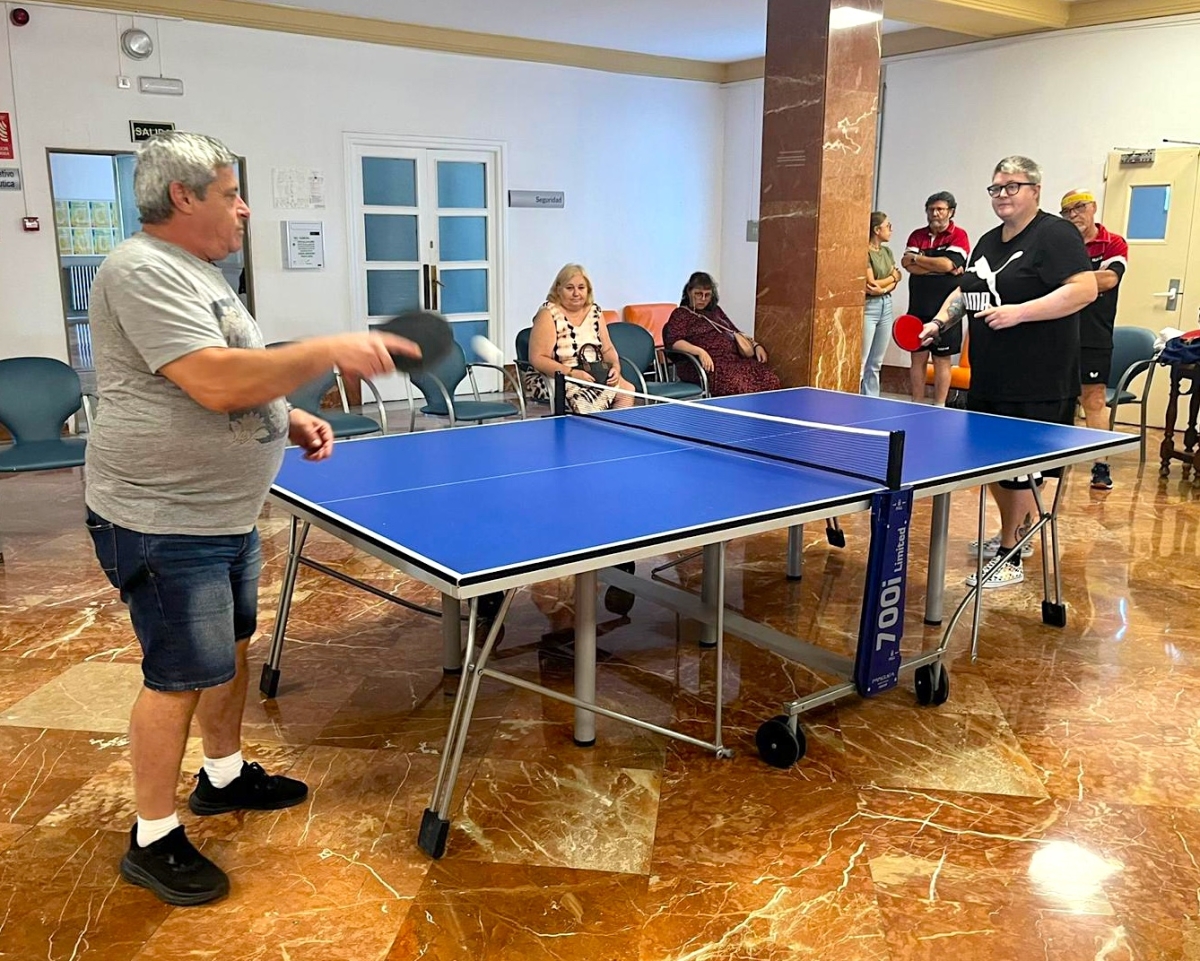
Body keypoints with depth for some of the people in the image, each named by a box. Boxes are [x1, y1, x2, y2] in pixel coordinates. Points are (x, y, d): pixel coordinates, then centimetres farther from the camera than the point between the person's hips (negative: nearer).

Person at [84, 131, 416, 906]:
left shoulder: (200, 274, 15)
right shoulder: (144, 272, -19)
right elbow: (216, 383, -30)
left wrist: (292, 422, 6)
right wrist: (329, 352, -27)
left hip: (226, 514, 10)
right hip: (165, 523, -10)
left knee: (232, 648, 20)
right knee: (181, 677, -2)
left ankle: (225, 776, 40)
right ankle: (154, 841, 15)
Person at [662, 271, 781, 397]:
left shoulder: (715, 311, 29)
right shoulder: (680, 314, 9)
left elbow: (736, 333, 33)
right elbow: (673, 341, -7)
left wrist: (756, 345, 15)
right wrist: (700, 351, -23)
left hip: (734, 359, 7)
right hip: (710, 365, -7)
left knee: (770, 380, -21)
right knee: (740, 385, -36)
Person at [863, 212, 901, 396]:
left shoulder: (887, 251, 13)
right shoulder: (865, 252, -10)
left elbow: (895, 281, 8)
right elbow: (871, 283, -14)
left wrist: (884, 289, -12)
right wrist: (893, 277, 1)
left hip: (886, 305, 8)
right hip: (868, 306, -8)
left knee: (876, 364, 10)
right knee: (860, 363, -8)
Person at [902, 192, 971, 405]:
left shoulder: (959, 235, -2)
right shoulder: (917, 235, 10)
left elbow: (948, 263, -18)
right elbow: (907, 264, -5)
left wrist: (917, 258, -7)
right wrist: (940, 268, -13)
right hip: (918, 307, 4)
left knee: (942, 359, 2)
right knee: (917, 357, 6)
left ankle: (939, 407, 8)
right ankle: (917, 405, 14)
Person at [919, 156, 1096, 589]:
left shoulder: (1056, 235, -9)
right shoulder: (988, 242, 16)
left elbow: (1084, 290, -19)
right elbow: (965, 291, 27)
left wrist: (1019, 312, -24)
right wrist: (940, 321, 9)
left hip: (1035, 385, -8)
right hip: (988, 378, 9)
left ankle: (1010, 557, 7)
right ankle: (1017, 532, 35)